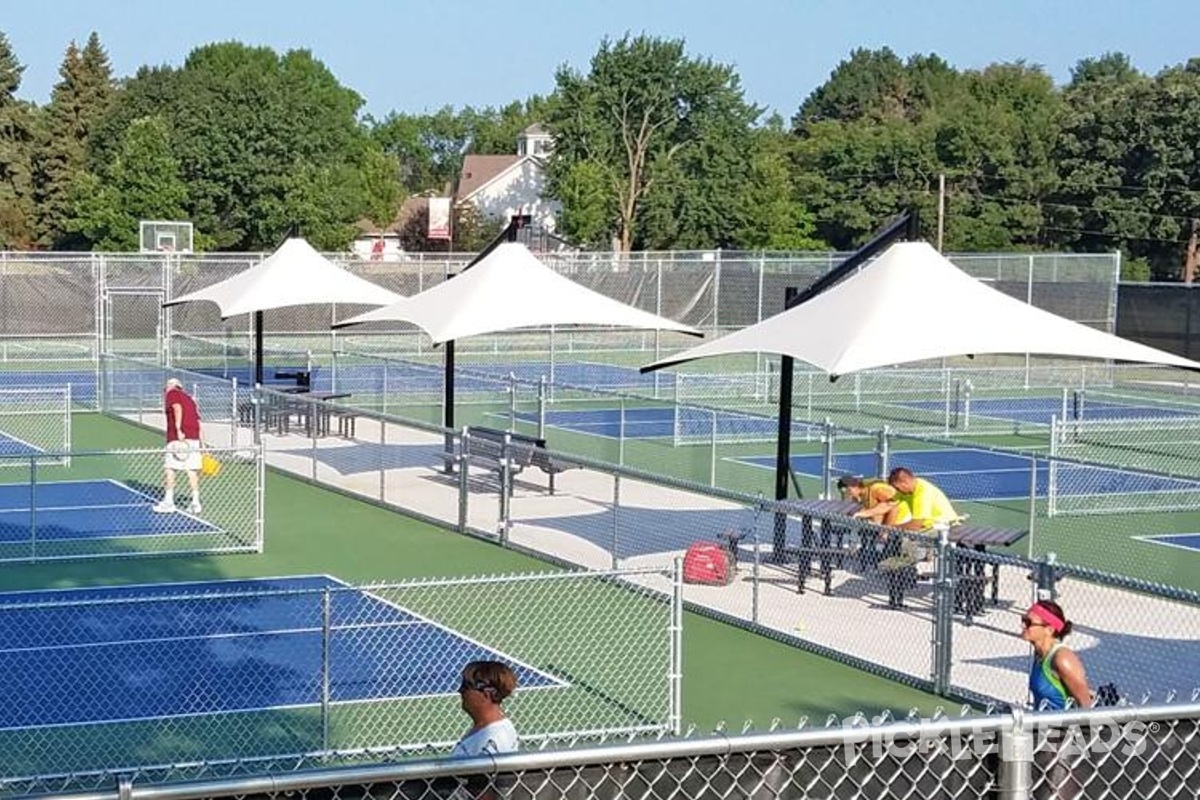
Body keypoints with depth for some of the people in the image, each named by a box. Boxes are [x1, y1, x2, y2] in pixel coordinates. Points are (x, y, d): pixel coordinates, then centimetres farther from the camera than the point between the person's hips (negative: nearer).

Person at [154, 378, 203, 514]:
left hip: (178, 436, -7)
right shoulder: (188, 398, 26)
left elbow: (178, 408, -13)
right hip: (194, 436, 7)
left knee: (169, 469, -1)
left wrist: (178, 429, -23)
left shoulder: (172, 393, 6)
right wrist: (201, 446, 20)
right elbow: (198, 420, 21)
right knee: (192, 470, 8)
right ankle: (195, 502, 7)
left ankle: (169, 502, -1)